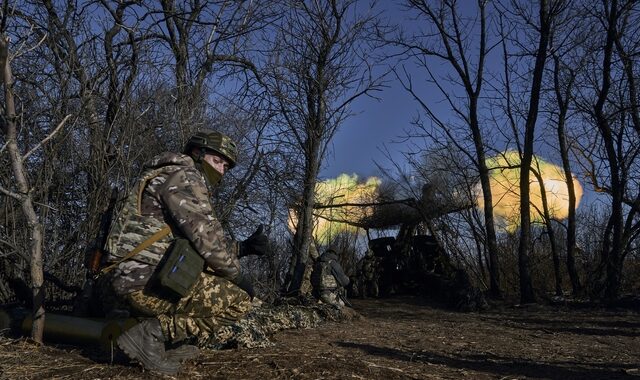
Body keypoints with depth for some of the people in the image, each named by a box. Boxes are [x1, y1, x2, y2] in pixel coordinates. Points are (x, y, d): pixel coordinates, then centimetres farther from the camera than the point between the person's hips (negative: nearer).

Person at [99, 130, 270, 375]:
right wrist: (237, 275, -3)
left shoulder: (183, 182, 24)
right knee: (239, 299, -9)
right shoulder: (183, 175, -7)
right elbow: (206, 236, -16)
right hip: (145, 282, -10)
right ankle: (152, 335, -9)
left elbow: (199, 245, 22)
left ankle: (170, 341, 10)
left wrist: (242, 248, 9)